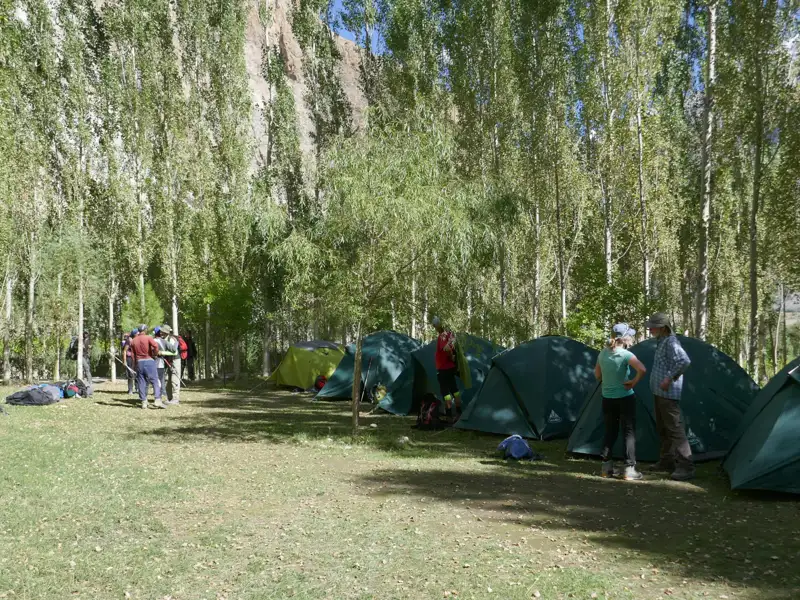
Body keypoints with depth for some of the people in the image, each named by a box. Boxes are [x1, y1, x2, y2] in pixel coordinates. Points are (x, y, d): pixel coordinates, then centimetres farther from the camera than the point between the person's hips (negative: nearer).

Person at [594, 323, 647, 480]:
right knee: (629, 433, 4)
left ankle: (606, 467, 16)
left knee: (610, 432, 15)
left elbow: (597, 374, 12)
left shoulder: (603, 353, 2)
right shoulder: (625, 354, -16)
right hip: (625, 398, -5)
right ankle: (629, 469, 3)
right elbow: (642, 369, -30)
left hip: (607, 399, 5)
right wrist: (634, 382, -15)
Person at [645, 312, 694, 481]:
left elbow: (685, 361, -30)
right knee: (663, 429, 16)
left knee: (675, 429, -11)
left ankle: (686, 467, -9)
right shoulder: (662, 342, 15)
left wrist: (670, 378, -25)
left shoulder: (670, 342, -16)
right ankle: (666, 461, 26)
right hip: (660, 393, 11)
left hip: (669, 394, -11)